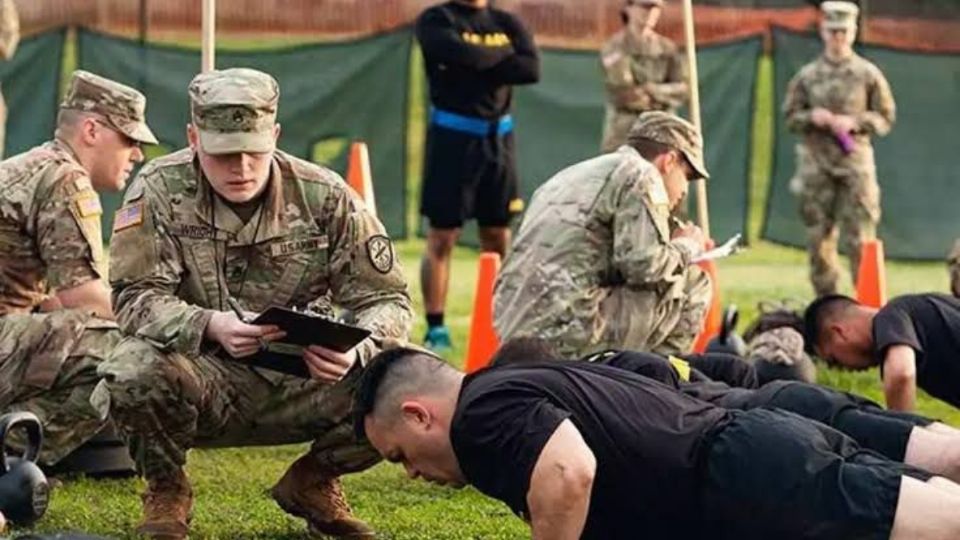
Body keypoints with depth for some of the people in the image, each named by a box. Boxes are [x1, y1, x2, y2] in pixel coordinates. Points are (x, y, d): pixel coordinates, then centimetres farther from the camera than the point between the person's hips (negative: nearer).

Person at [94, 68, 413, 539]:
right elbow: (135, 297, -16)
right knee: (133, 374, -37)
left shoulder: (325, 196, -5)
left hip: (299, 383, 2)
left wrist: (357, 349, -29)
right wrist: (209, 326, -37)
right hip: (204, 382, -2)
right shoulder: (159, 191, -9)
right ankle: (165, 490, 0)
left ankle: (312, 482, 10)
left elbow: (385, 298, -5)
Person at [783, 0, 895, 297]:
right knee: (818, 235, 5)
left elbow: (885, 117, 5)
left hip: (855, 162, -2)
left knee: (860, 236, -6)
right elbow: (790, 116, 11)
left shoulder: (868, 74, 3)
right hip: (816, 163, 2)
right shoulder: (807, 75, 8)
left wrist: (854, 122, -11)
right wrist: (812, 117, -10)